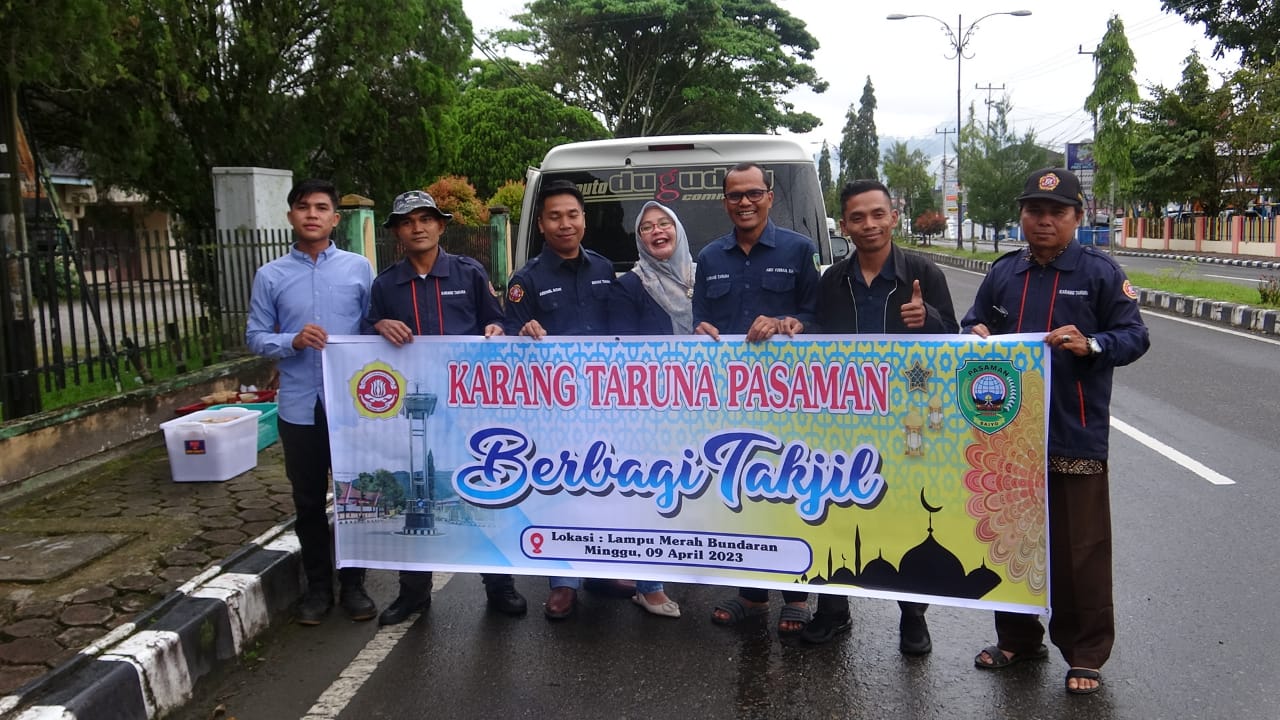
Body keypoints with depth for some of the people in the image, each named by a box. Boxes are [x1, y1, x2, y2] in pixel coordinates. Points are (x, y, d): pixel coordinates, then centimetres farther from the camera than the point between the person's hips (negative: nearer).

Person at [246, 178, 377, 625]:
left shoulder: (359, 268, 1)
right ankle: (318, 586, 27)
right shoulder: (271, 276, 3)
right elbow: (255, 336, 4)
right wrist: (293, 341, -15)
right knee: (309, 502, 11)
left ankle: (352, 584, 25)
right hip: (300, 407, 1)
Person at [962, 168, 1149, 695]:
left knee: (1079, 549, 3)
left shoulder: (1100, 272, -2)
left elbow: (1134, 336, -5)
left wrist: (1091, 345, -23)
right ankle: (1018, 638, 31)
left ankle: (1086, 654, 18)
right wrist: (974, 334, -4)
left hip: (1075, 437, -4)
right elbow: (972, 327, 18)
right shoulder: (1003, 273, 11)